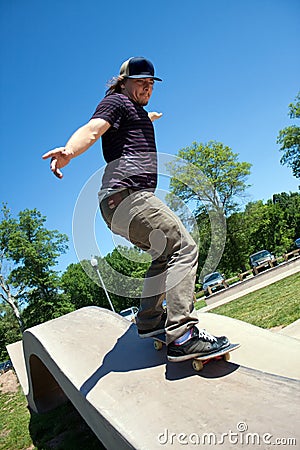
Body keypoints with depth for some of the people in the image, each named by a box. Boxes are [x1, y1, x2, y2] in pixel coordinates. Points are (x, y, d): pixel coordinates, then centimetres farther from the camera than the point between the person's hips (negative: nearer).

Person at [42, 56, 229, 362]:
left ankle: (149, 321, 23)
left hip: (119, 203, 11)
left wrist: (150, 117, 81)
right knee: (183, 248, -18)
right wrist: (68, 151, -37)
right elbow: (92, 129, -16)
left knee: (166, 254, 19)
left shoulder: (137, 111, 32)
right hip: (128, 195, -11)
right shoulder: (116, 101, 4)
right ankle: (181, 336, -25)